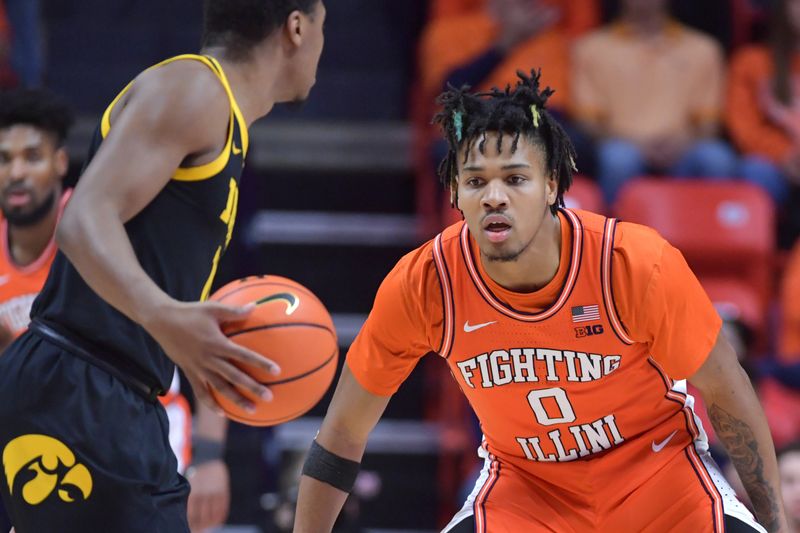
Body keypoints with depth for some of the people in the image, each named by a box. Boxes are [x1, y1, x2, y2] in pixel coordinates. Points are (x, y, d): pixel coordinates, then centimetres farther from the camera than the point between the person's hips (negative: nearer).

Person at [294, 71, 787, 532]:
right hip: (524, 481, 1)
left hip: (656, 465, 0)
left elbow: (726, 392, -11)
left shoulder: (639, 264, -27)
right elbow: (343, 433, -8)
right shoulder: (420, 286, -23)